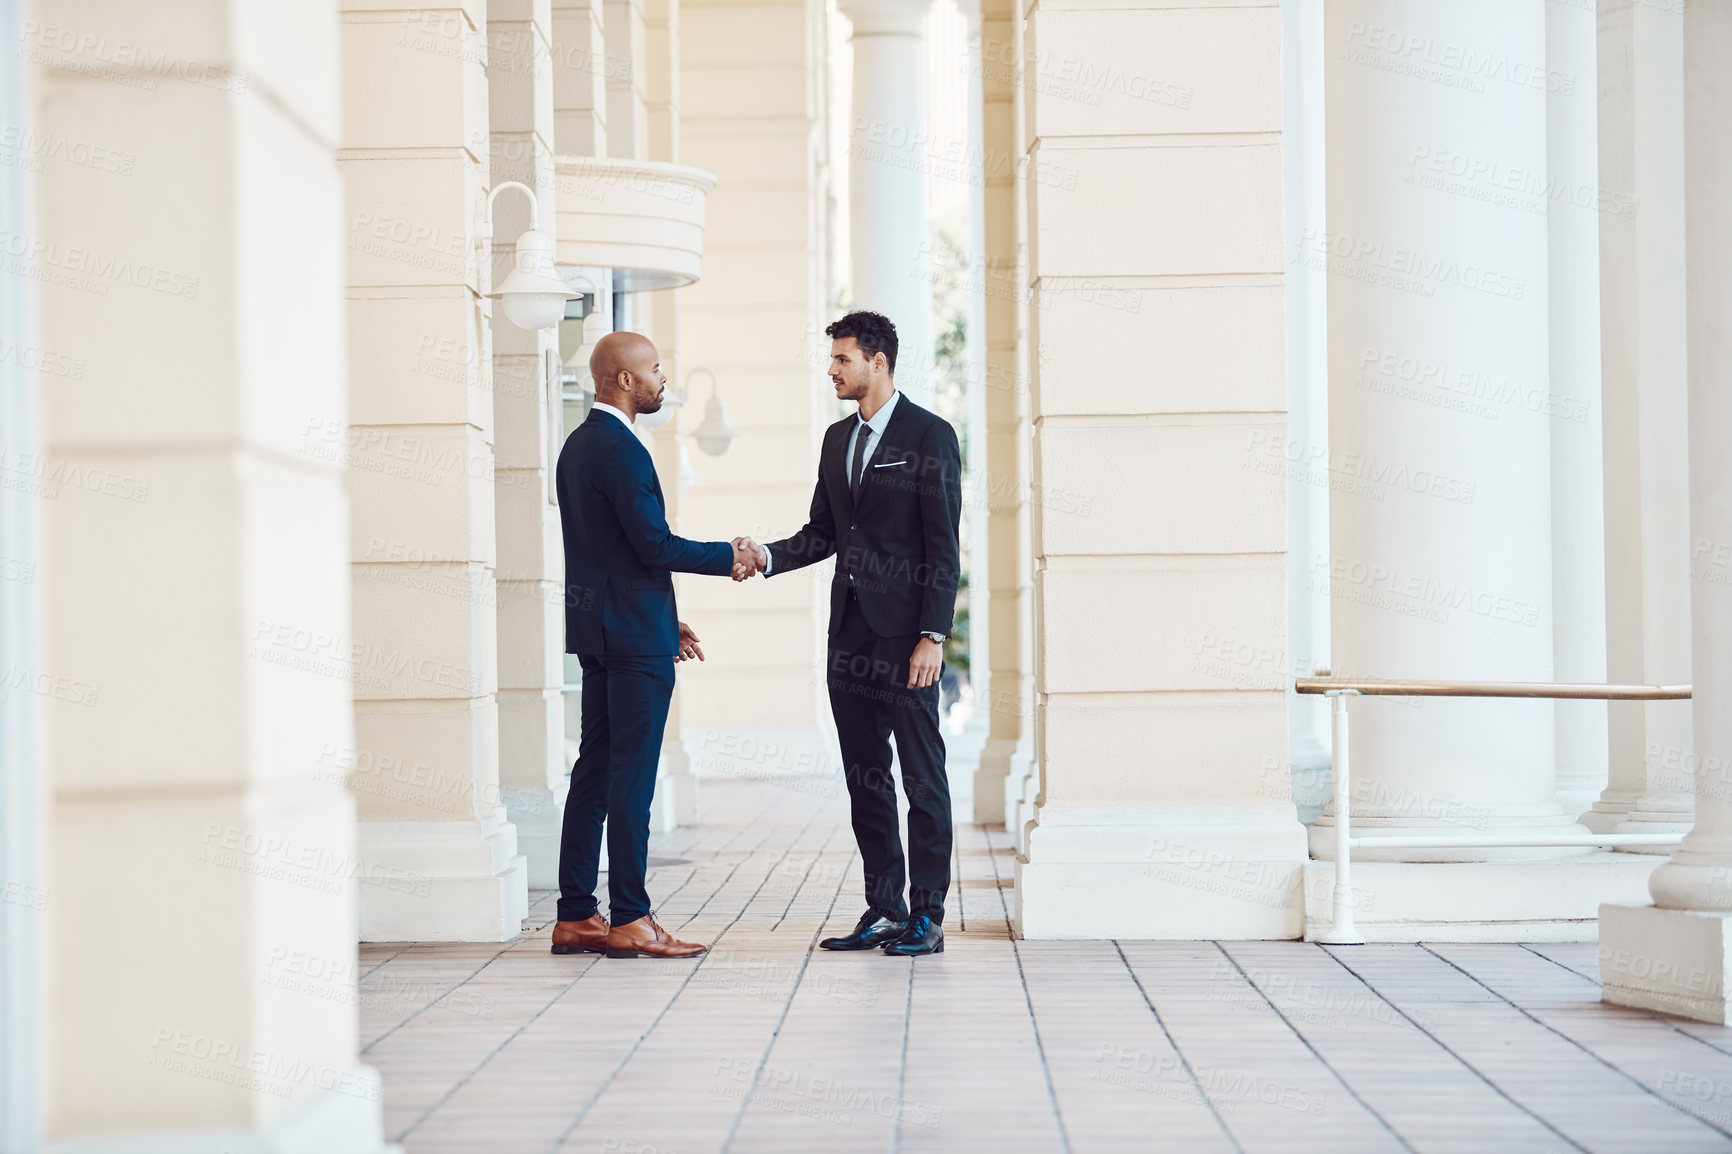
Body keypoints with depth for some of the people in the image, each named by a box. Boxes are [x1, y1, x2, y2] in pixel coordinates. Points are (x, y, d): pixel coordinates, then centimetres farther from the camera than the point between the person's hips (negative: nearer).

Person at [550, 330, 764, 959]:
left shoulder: (578, 445, 16)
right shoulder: (620, 450, -15)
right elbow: (655, 545, -20)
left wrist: (665, 621, 22)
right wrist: (730, 557, -6)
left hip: (597, 628, 10)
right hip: (634, 636, -10)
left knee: (595, 771, 10)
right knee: (631, 774, -6)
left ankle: (575, 915, 12)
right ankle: (629, 919, -4)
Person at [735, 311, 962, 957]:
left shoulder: (929, 436, -7)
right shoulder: (838, 439, 15)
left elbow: (944, 547, -10)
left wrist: (932, 636, -16)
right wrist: (766, 557, -1)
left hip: (906, 634, -7)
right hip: (850, 632, 8)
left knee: (922, 775, -2)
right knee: (865, 777, 9)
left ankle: (926, 916, 2)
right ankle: (883, 911, 15)